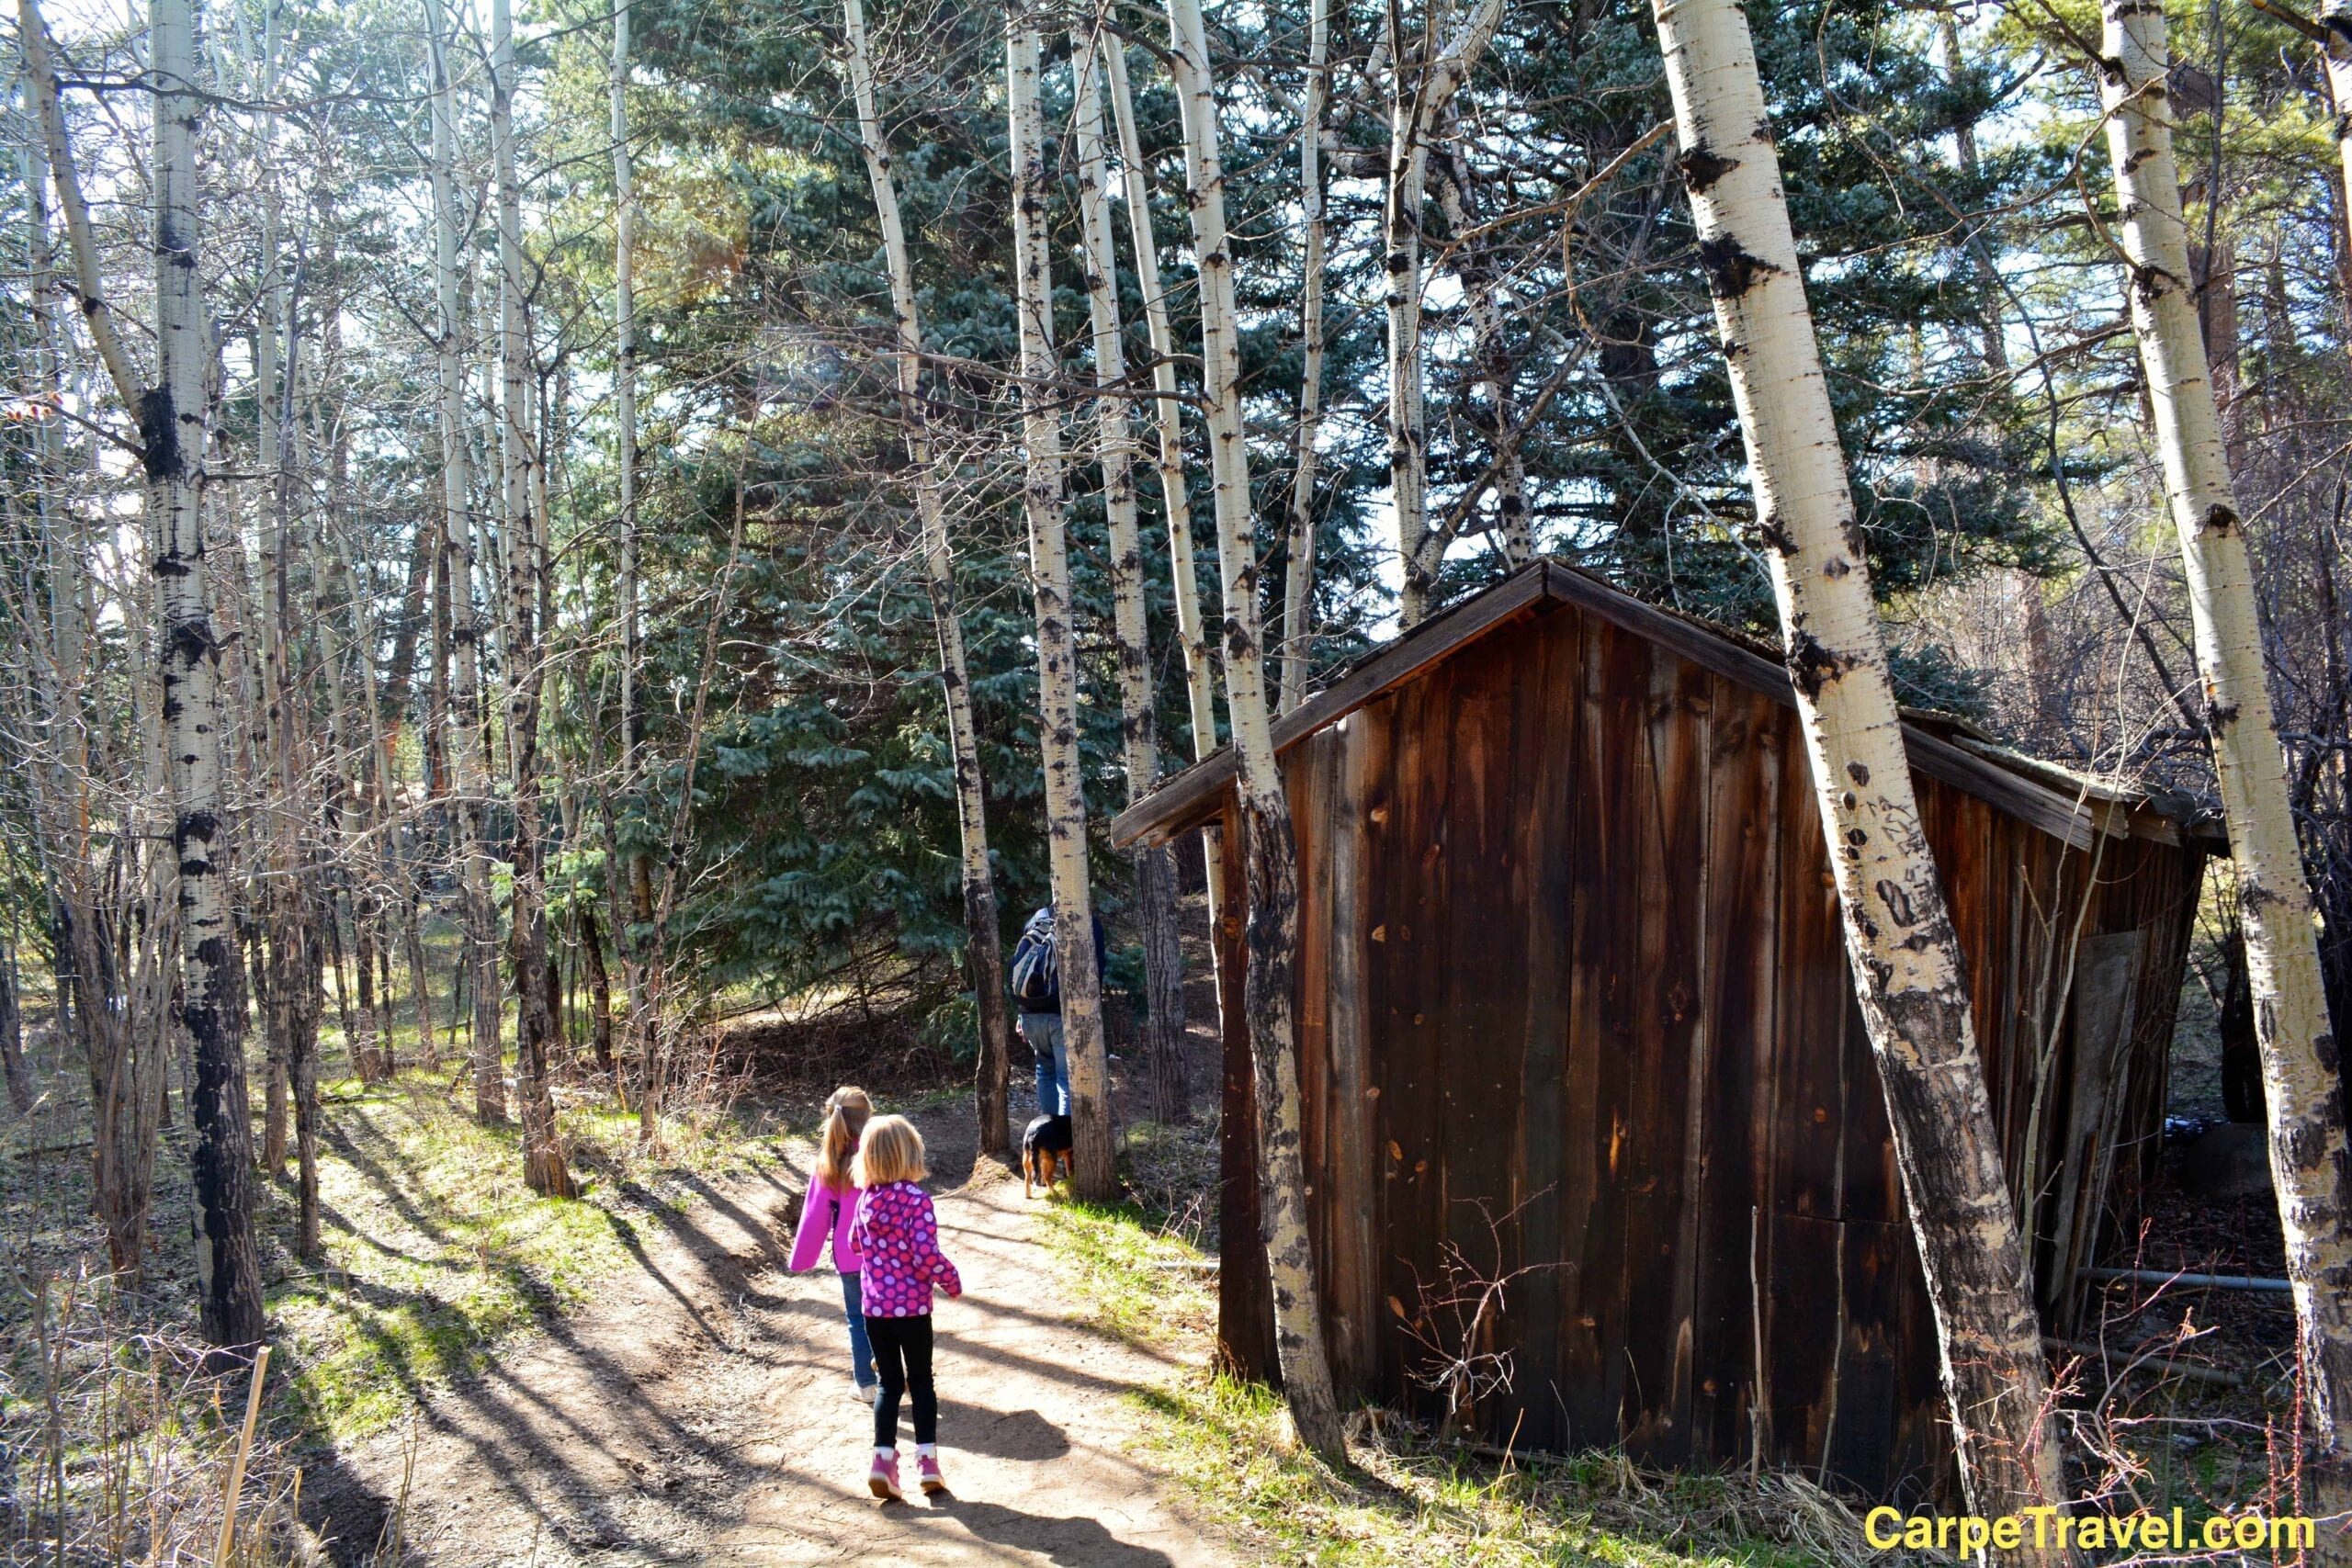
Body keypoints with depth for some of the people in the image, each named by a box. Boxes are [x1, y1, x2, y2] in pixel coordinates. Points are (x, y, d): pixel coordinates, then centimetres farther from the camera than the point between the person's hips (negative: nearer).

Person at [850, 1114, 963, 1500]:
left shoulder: (866, 1200, 0)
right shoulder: (917, 1200, -17)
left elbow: (856, 1243, 15)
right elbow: (927, 1255, -22)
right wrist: (952, 1280, -6)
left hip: (875, 1309, 4)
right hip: (912, 1309, -4)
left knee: (890, 1383, 15)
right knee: (921, 1382, 12)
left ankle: (883, 1458, 3)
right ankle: (927, 1461, 9)